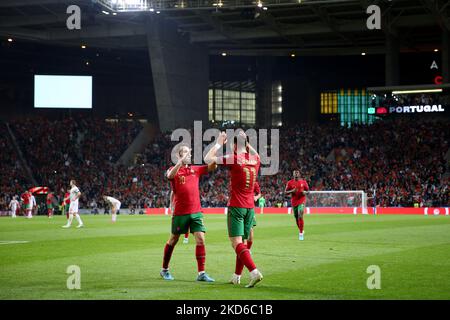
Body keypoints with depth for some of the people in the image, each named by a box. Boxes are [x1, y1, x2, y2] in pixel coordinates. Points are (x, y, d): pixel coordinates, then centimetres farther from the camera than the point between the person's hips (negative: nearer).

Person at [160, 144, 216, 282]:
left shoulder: (195, 169, 11)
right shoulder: (173, 170, -1)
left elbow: (211, 167, -1)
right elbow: (170, 175, -25)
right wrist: (181, 161, -35)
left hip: (196, 211, 3)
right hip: (180, 212, -3)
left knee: (200, 240, -8)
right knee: (173, 240, 9)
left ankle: (201, 273, -7)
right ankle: (164, 269, 25)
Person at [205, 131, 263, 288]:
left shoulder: (234, 159, -11)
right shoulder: (255, 159, 5)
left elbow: (208, 159, -5)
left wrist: (219, 143, 7)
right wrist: (246, 141, 34)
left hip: (236, 207, -6)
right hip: (250, 207, 6)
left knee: (237, 243, -12)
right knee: (243, 242, 15)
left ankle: (254, 272, -29)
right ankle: (236, 276, 23)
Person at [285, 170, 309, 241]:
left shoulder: (303, 182, 2)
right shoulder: (290, 183, 2)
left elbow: (307, 190, 11)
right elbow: (285, 192, 3)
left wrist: (305, 192, -11)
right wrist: (292, 191, -16)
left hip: (301, 201, -2)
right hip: (294, 202, 2)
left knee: (300, 216, -17)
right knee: (296, 218, 11)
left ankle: (301, 233, -11)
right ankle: (300, 230, 35)